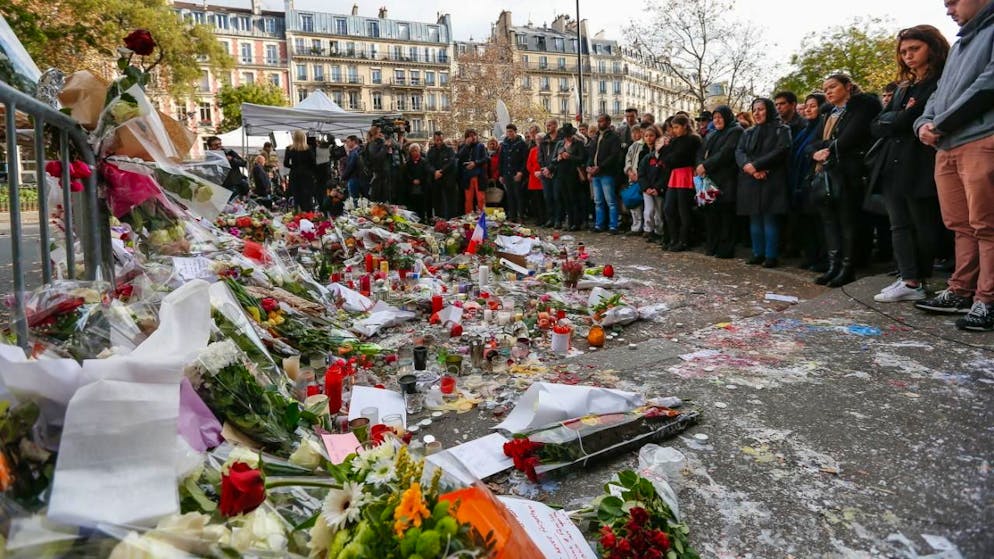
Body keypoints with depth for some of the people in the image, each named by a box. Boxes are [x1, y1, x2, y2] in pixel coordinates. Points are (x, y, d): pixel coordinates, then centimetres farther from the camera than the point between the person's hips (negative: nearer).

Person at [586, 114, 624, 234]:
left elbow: (614, 155, -13)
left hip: (606, 174, -7)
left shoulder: (613, 137, -3)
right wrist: (589, 167, 3)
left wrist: (599, 167, -17)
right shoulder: (596, 138, 20)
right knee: (598, 202, 10)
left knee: (610, 201, -7)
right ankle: (599, 225, 16)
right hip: (595, 174, 8)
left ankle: (613, 226, -5)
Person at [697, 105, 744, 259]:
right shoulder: (712, 135, 24)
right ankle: (712, 247, 10)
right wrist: (700, 166, -7)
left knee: (725, 214, -6)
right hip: (710, 179, 7)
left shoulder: (736, 131, -1)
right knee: (711, 213, 4)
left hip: (726, 181, -7)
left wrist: (706, 165, -15)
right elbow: (703, 153, 14)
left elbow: (726, 153, -14)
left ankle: (726, 249, -2)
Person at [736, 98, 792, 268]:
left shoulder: (781, 130, 4)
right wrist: (749, 167, -15)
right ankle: (758, 253, 12)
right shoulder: (748, 133, 19)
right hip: (750, 182, 5)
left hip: (771, 181, -5)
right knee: (755, 219, 6)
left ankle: (771, 256, -3)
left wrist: (755, 165, -17)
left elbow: (781, 151, -11)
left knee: (770, 218, -7)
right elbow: (739, 152, 5)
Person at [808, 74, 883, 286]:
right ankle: (834, 266, 5)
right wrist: (817, 153, -5)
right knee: (829, 218, 3)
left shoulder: (863, 105, 1)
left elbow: (852, 136, -13)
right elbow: (813, 143, 16)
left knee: (847, 219, -7)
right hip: (827, 172, 8)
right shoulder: (830, 116, 25)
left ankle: (848, 268, -2)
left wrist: (829, 150, -5)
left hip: (849, 172, -8)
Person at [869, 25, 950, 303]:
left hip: (921, 168, -7)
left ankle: (918, 279, 9)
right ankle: (909, 281, 1)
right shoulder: (903, 89, 22)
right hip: (892, 167, 7)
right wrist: (900, 118, -7)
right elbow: (877, 126, 12)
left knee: (924, 226, 0)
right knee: (900, 225, 2)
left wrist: (900, 120, -3)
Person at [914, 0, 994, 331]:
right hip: (946, 148, 8)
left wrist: (942, 123, -8)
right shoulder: (959, 44, 27)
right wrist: (925, 122, 4)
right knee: (960, 225, 8)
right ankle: (961, 292, 12)